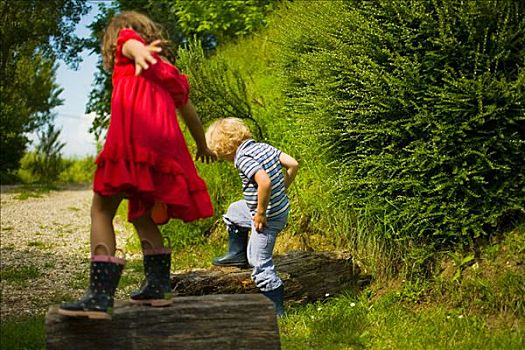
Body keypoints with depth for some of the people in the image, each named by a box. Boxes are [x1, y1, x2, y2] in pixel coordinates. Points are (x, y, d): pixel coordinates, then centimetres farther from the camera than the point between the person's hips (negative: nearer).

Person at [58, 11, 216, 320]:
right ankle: (159, 285, 19)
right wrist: (203, 147, 59)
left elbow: (131, 42, -7)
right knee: (141, 214, 23)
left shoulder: (126, 38, 19)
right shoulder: (170, 73, 32)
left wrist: (139, 54, -32)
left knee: (102, 211, -5)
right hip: (165, 146, 6)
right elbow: (190, 114, 42)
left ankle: (100, 296, -19)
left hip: (132, 140, -6)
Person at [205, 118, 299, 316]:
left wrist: (261, 213, -23)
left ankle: (276, 311, 7)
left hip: (268, 217, -10)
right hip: (282, 209, 10)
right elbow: (293, 164, 7)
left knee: (260, 264, 0)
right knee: (254, 257, 24)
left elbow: (265, 182, -35)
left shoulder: (243, 159, -20)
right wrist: (281, 191, 13)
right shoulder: (264, 147, 6)